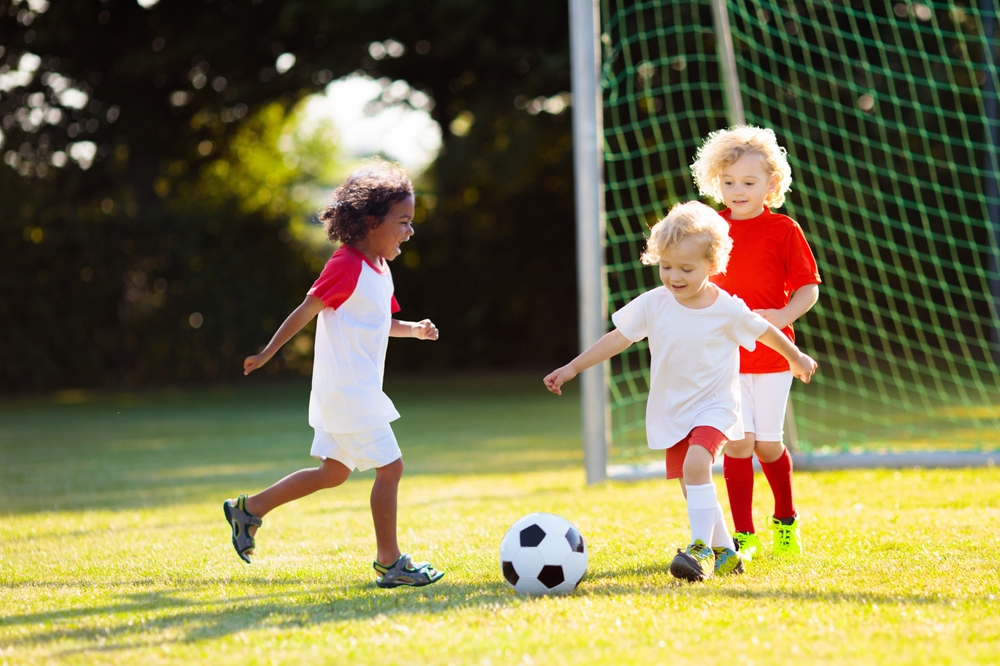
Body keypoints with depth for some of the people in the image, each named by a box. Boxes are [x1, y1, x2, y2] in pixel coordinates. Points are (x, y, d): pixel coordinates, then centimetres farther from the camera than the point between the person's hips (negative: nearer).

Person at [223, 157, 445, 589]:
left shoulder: (379, 269, 12)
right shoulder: (347, 266, -17)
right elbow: (306, 311, -14)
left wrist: (415, 330, 7)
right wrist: (268, 353, -12)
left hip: (360, 390, 10)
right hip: (346, 391, -10)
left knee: (334, 473, 17)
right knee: (390, 467, -7)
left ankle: (249, 509, 24)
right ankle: (389, 562, 1)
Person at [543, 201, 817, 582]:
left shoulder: (728, 310, -13)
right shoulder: (653, 304, -7)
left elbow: (764, 331, 4)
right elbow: (618, 338, 1)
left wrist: (796, 359, 20)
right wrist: (573, 368, -1)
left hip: (714, 405, -4)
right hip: (672, 410, 5)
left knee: (696, 465, -28)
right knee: (691, 488, 9)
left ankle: (701, 548, -28)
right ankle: (725, 553, 23)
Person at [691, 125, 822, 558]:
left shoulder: (783, 230, -4)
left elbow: (809, 288, -4)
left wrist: (783, 316, -22)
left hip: (771, 353, -2)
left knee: (768, 443, 4)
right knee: (738, 441, -7)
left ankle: (786, 521, 29)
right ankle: (743, 535, 1)